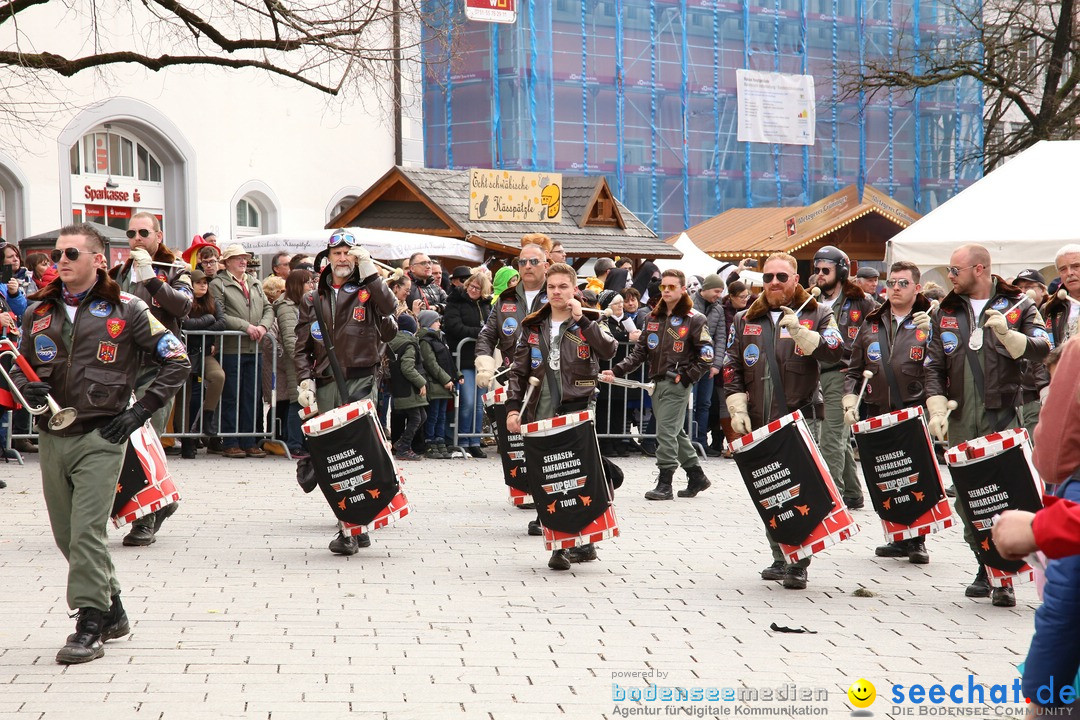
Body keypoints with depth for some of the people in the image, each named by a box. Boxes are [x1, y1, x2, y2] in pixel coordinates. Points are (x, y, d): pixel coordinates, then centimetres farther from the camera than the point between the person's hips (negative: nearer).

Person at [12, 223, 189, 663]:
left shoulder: (126, 310, -2)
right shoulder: (40, 312, 11)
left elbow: (177, 362, 1)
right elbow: (19, 369, 20)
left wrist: (139, 411, -5)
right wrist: (27, 388, -4)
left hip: (100, 437, -5)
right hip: (52, 438, 5)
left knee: (88, 532, -11)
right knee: (67, 535, 10)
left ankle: (91, 626, -4)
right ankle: (112, 611, 26)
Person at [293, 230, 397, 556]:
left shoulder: (368, 290, 9)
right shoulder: (312, 299, 18)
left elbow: (389, 306, -13)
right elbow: (302, 346, 17)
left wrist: (369, 271, -14)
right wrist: (305, 379, 3)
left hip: (361, 380, -3)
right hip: (326, 383, 3)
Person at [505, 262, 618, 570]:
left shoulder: (588, 325, 6)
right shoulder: (533, 327, 13)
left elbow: (609, 350, -15)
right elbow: (518, 370, 12)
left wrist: (581, 320, -15)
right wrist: (513, 407, 1)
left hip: (577, 412, -3)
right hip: (542, 414, 3)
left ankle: (582, 542, 1)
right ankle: (561, 545, 4)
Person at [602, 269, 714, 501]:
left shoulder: (694, 319, -4)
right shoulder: (653, 318, 14)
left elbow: (706, 357, -4)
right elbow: (640, 351, 12)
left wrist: (685, 377, -12)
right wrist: (617, 371, 0)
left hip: (677, 385, -7)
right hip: (657, 384, 7)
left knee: (667, 432, -10)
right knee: (676, 432, 12)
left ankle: (664, 483, -5)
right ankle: (697, 477, 24)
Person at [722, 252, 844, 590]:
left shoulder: (817, 314, 6)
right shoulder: (745, 320, 16)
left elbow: (834, 353, -10)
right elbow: (732, 366, 12)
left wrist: (800, 332, -23)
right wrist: (737, 408, 1)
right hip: (759, 423, 4)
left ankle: (798, 564, -7)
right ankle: (780, 558, 19)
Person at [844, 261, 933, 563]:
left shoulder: (928, 323, 5)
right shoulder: (871, 325, 17)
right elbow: (854, 370, 20)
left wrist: (931, 333, -20)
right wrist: (850, 402, 8)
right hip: (878, 414, 4)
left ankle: (917, 540, -1)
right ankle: (899, 538, 16)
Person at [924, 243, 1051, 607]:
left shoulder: (1017, 305, 4)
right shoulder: (946, 312, 13)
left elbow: (1041, 349, -8)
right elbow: (934, 365, 11)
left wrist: (1007, 334, -25)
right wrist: (937, 409, -2)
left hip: (1003, 416, -4)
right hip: (962, 421, 4)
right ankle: (985, 568, 16)